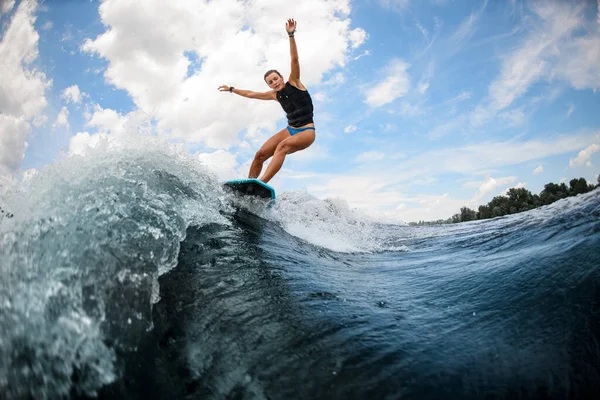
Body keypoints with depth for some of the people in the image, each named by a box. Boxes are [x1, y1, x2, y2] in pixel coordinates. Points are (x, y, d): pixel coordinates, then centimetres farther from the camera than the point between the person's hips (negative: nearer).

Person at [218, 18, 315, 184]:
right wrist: (232, 89, 35)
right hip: (290, 130, 7)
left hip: (307, 131, -7)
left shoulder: (294, 83, -2)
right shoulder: (275, 95, 12)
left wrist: (291, 35, -27)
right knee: (260, 154, -7)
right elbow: (251, 94, 25)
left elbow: (294, 59, -16)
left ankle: (261, 183, -47)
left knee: (283, 146, -35)